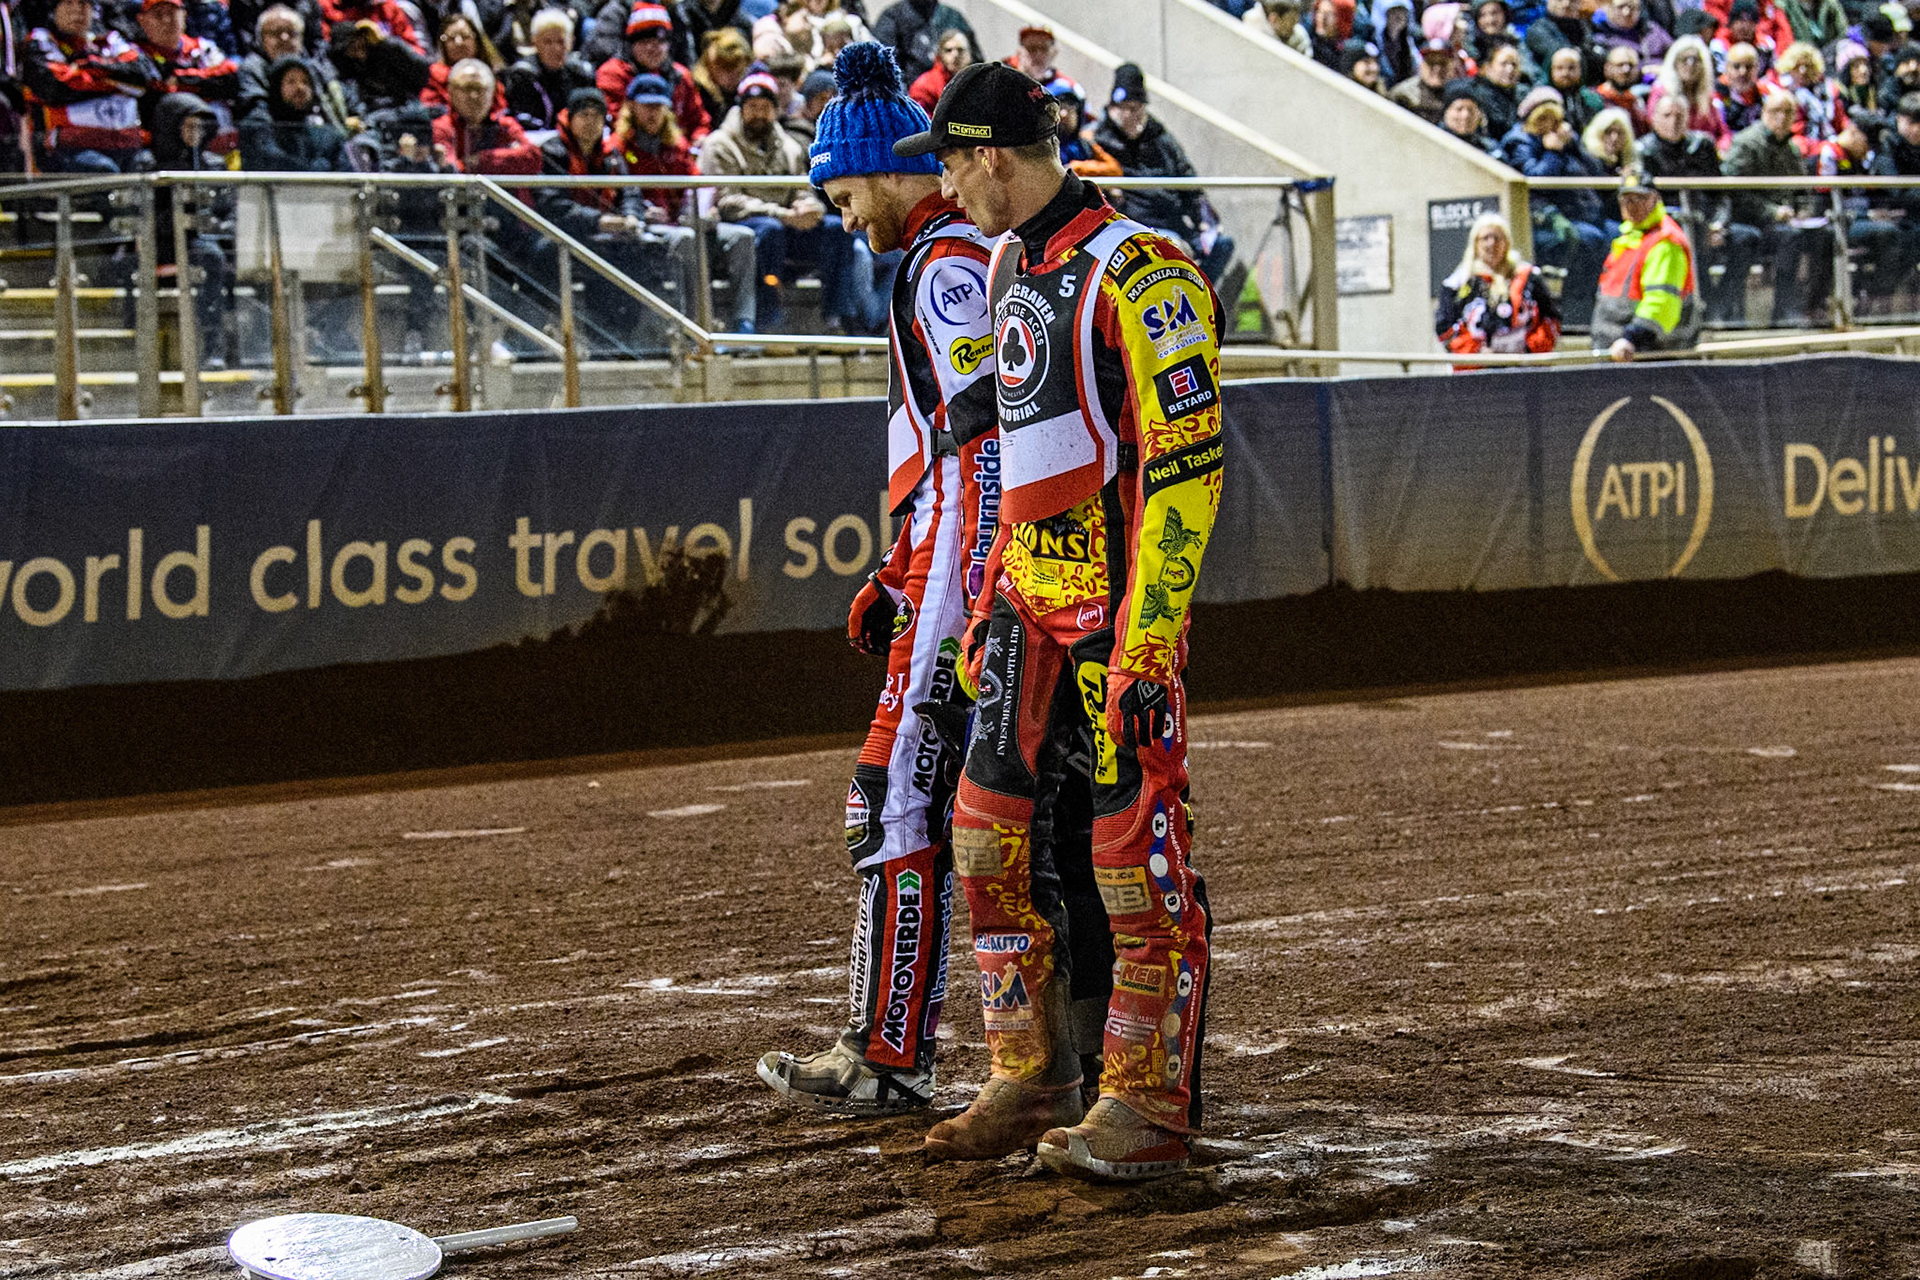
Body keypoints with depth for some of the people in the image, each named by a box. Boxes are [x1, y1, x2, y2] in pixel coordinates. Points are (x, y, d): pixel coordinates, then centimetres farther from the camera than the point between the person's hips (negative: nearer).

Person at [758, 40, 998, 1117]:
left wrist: (961, 610, -24)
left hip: (962, 577, -10)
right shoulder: (969, 259, 21)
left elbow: (983, 448, -20)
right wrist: (898, 576, 23)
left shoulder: (949, 264, -11)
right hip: (949, 570, 10)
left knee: (903, 804, -9)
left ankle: (890, 1059, -8)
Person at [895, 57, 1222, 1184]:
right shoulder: (1012, 265, 15)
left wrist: (1149, 642, -23)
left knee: (1136, 853, -5)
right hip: (1031, 589, 9)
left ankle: (1150, 1109, 2)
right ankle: (1033, 1084, 20)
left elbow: (1189, 461, -19)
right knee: (992, 833, 10)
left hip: (1119, 599, -9)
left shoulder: (1138, 272, -14)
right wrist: (990, 602, 21)